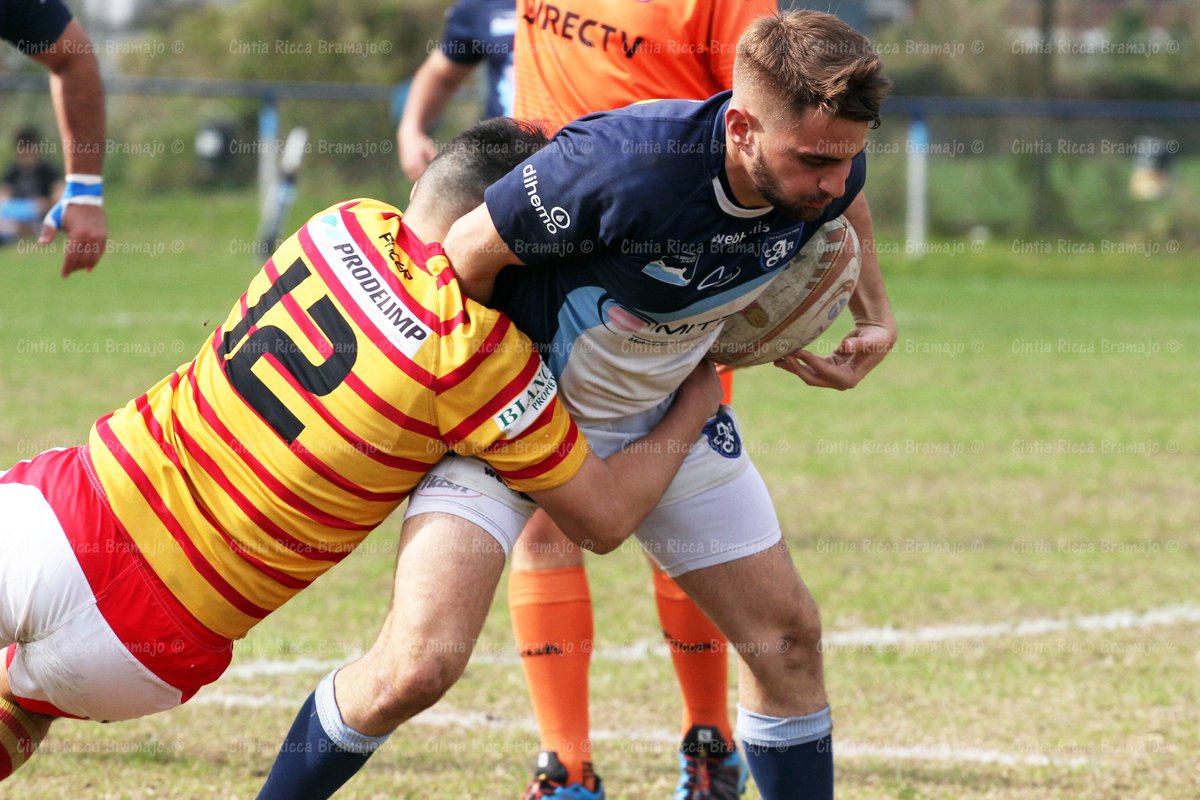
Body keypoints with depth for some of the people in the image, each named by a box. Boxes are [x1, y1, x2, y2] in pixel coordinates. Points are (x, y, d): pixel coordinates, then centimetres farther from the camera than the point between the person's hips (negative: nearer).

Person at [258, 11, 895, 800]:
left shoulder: (827, 172, -19)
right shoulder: (625, 164, -39)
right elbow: (471, 249, -23)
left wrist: (876, 314, 1)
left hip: (663, 412, 6)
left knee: (788, 636, 4)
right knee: (420, 661, -20)